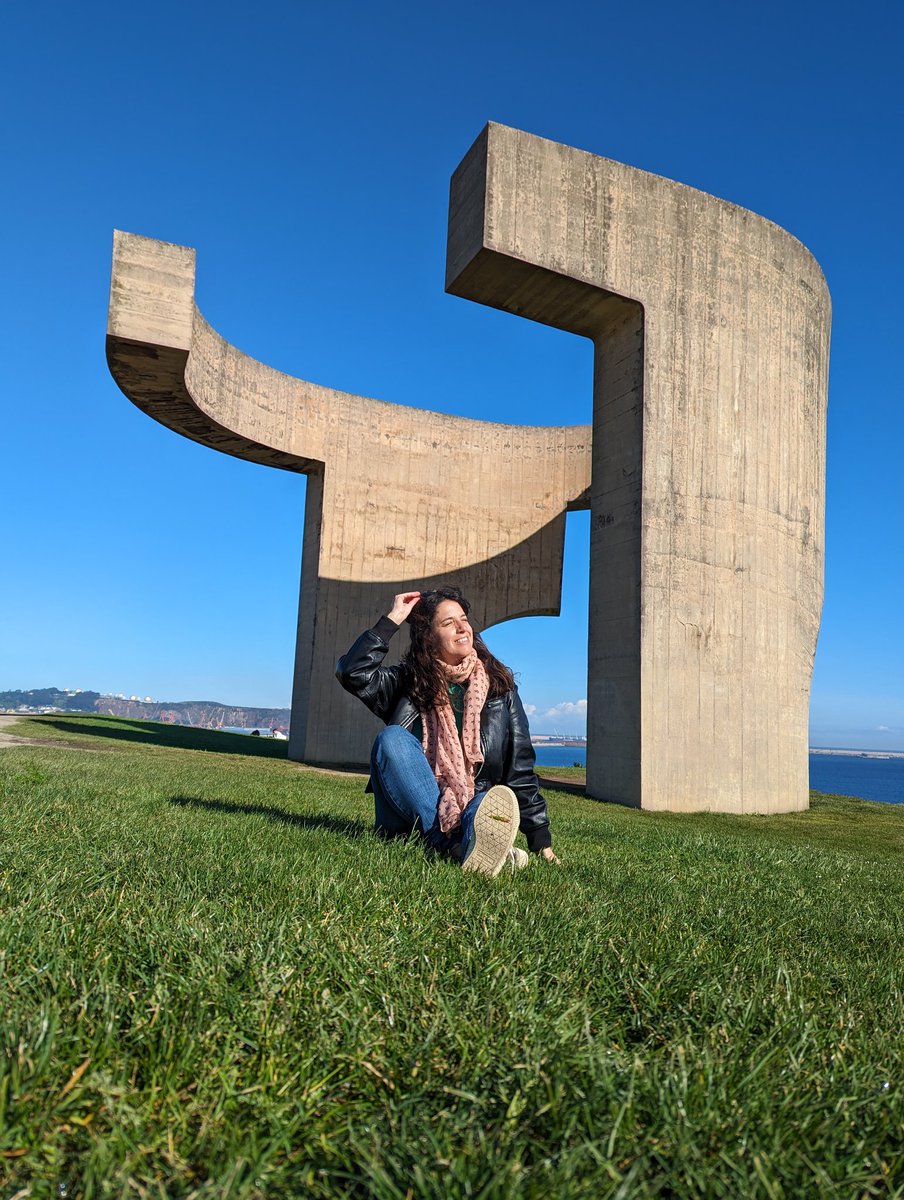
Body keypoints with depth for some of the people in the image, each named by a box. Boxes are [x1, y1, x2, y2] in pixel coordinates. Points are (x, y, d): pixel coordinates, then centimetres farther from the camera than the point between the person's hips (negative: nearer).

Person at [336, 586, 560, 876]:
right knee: (393, 738, -28)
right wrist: (392, 619, -8)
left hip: (470, 810, 0)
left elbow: (520, 767, 4)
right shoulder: (409, 683, 5)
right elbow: (353, 673, -13)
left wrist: (541, 840, -1)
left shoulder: (499, 686, 6)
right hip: (408, 814, 0)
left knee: (500, 798, -32)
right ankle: (454, 844, -43)